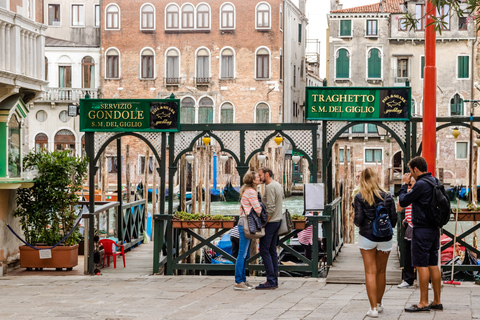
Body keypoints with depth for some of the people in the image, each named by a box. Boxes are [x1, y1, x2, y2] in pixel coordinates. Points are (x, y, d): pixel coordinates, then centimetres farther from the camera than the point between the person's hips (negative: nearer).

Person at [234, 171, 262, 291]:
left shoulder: (246, 191, 18)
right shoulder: (251, 192, -12)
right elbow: (258, 209, -14)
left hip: (244, 223, 10)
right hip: (246, 224, -10)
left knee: (245, 254, 12)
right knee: (242, 254, -8)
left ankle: (243, 280, 16)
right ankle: (238, 282, -6)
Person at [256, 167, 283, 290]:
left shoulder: (270, 187, -16)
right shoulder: (278, 185, 15)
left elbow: (270, 208, -22)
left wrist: (265, 222, -16)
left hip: (270, 222, -10)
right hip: (278, 220, 10)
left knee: (264, 250, -7)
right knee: (272, 251, 12)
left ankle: (271, 281, -9)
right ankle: (274, 280, 13)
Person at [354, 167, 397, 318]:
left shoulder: (360, 197, -7)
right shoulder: (387, 197, 0)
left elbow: (358, 219, -11)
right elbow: (394, 219, 1)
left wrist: (355, 220, 11)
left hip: (367, 236, -2)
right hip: (385, 238, 2)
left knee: (370, 272, 0)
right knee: (381, 271, 15)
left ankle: (373, 308, -5)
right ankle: (379, 303, 30)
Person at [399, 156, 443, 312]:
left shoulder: (421, 184, -17)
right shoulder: (435, 182, 11)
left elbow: (403, 201, -10)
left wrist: (404, 184, 3)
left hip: (422, 230, -9)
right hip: (434, 229, 9)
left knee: (421, 265, -5)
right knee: (433, 265, 11)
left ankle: (423, 303, -3)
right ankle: (437, 301, 15)